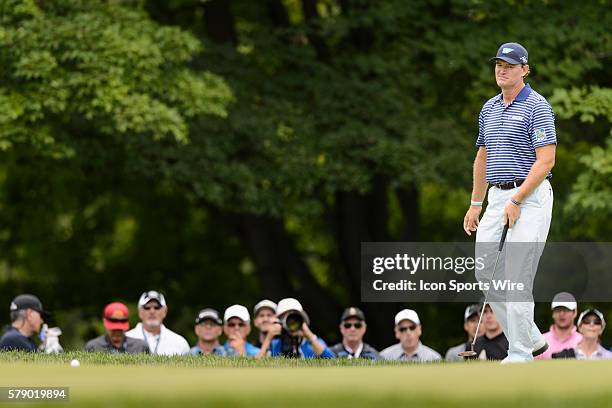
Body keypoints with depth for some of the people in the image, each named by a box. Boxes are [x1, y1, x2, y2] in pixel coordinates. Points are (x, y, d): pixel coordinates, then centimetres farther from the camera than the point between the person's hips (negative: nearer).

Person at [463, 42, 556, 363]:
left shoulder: (537, 107, -9)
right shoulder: (489, 109, 15)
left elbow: (546, 160, -15)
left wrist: (517, 201, -18)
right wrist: (475, 204, 20)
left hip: (530, 197, -8)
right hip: (497, 197, 8)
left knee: (517, 276, -12)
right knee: (486, 272, 5)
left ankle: (520, 354, -8)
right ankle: (532, 339, 16)